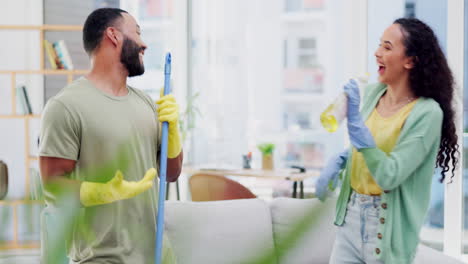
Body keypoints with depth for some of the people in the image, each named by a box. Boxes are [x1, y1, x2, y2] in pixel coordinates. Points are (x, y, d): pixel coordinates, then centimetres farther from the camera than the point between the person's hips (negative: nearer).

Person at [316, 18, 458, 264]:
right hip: (351, 213, 6)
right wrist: (337, 162, -1)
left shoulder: (427, 113, -17)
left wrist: (354, 120, -27)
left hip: (388, 226, -6)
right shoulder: (373, 92, 2)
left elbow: (388, 176, -24)